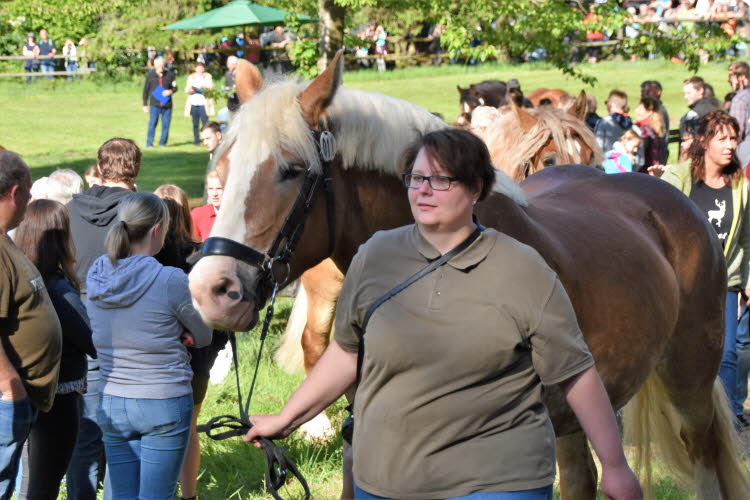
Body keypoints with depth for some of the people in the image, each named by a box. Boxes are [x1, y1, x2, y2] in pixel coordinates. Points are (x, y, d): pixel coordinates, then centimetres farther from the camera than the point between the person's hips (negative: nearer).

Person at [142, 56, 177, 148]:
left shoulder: (170, 74, 3)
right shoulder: (150, 75, 2)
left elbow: (175, 87, 13)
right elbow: (146, 90, 10)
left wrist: (170, 91, -10)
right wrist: (145, 104, 9)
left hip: (167, 105, 2)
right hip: (154, 105, -2)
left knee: (166, 124, 2)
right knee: (152, 123, -9)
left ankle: (163, 143, 14)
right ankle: (149, 143, -2)